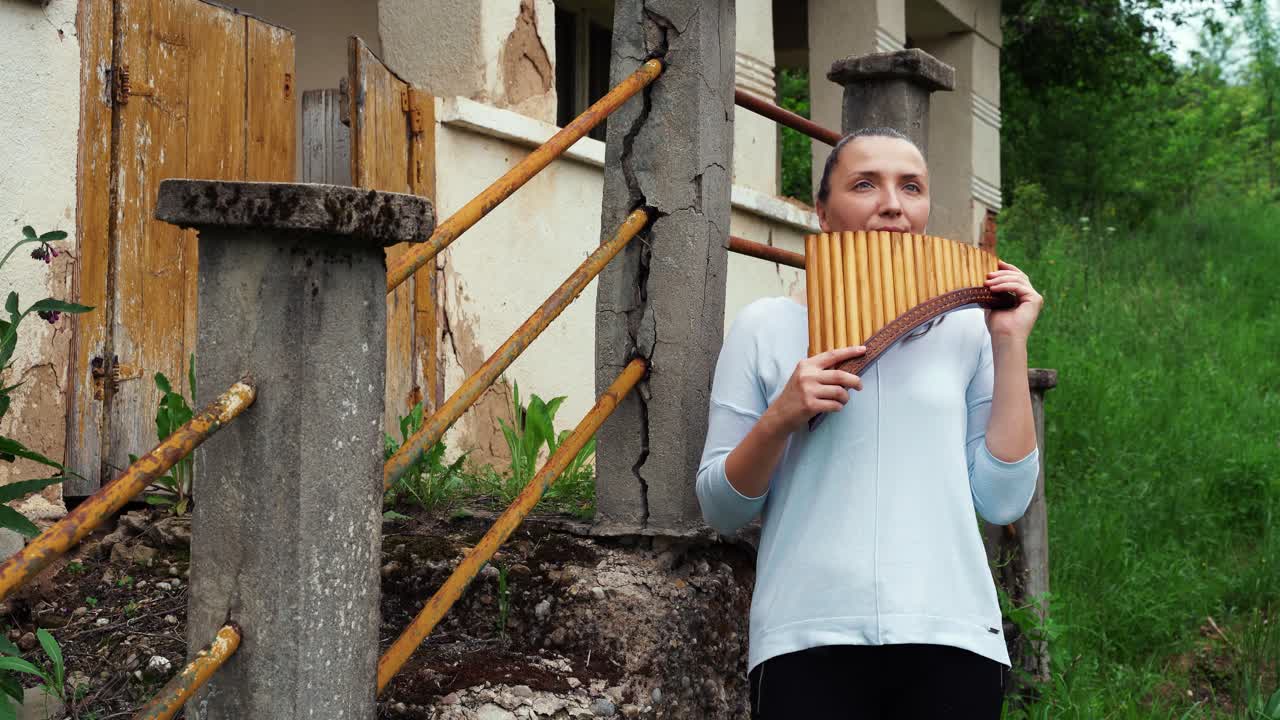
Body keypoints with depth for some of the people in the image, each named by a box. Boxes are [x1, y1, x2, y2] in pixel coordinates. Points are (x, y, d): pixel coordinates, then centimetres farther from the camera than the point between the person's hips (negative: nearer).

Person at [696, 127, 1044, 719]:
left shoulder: (967, 327, 7)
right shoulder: (765, 326, 4)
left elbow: (1002, 501, 2)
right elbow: (720, 510, 4)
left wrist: (1011, 345, 0)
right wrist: (780, 418, -12)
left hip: (952, 636, 1)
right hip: (810, 641, -1)